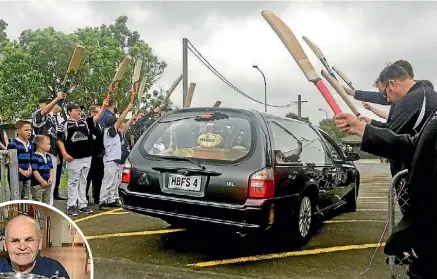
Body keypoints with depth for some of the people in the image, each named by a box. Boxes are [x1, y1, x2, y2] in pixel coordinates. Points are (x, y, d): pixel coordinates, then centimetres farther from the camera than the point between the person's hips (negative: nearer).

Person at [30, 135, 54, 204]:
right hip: (37, 185, -8)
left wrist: (51, 178, -3)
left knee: (46, 203, 18)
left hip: (47, 184, 8)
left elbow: (51, 168, 13)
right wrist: (42, 181, -18)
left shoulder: (48, 156, 9)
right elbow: (35, 171, -20)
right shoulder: (35, 157, -16)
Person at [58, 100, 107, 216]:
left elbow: (97, 118, -3)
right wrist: (65, 154, -12)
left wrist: (103, 107, -17)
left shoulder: (85, 122, 10)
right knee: (73, 182, 1)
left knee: (83, 181, 11)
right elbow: (60, 140, -2)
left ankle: (82, 204, 18)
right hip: (73, 158, -4)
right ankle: (71, 205, 8)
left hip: (87, 157, 4)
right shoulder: (65, 124, 0)